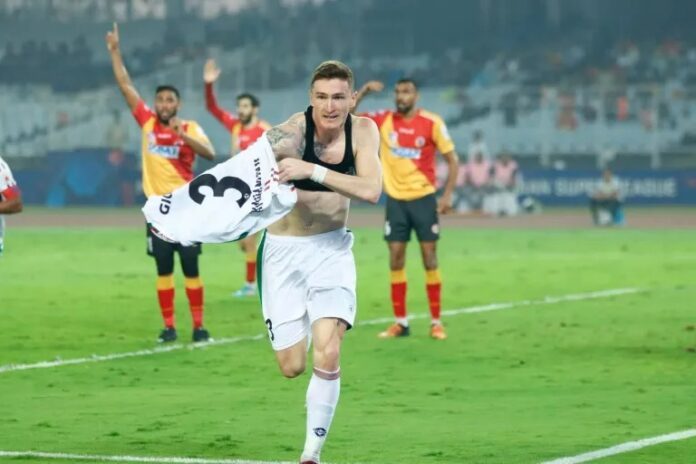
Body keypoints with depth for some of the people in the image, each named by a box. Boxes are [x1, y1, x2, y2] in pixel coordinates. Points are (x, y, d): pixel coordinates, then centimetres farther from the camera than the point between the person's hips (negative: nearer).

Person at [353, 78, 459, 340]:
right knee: (395, 261, 1)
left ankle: (436, 322, 6)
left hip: (423, 198, -3)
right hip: (395, 199, 3)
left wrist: (447, 195, -10)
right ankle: (400, 322, 9)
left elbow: (451, 160, -2)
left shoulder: (432, 123, -7)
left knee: (429, 258, -1)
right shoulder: (384, 120, 0)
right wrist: (364, 91, -10)